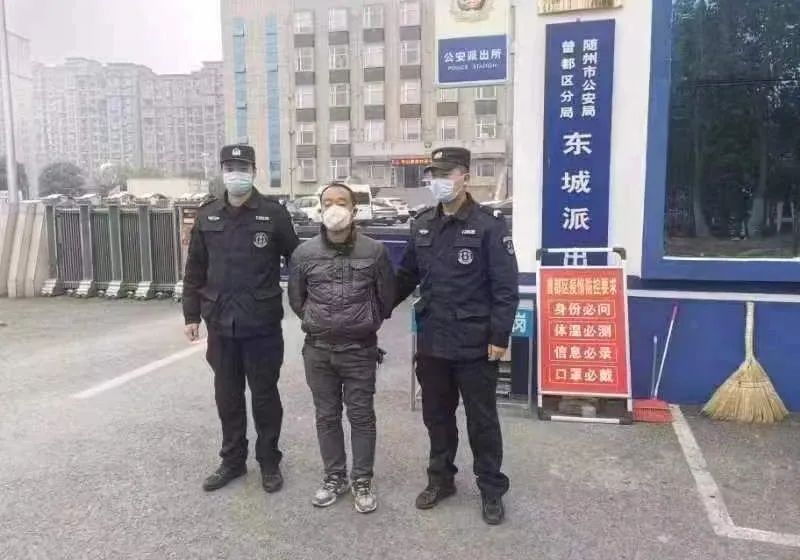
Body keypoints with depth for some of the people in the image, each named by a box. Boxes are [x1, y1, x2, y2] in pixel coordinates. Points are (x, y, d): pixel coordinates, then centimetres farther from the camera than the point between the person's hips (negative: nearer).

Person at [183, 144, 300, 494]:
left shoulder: (273, 214, -5)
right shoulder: (206, 217, 6)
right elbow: (195, 270, 9)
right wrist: (191, 314, 7)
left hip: (262, 325, -3)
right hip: (220, 324, 4)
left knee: (265, 396, 9)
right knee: (227, 397, 15)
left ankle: (269, 462, 25)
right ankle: (232, 460, 32)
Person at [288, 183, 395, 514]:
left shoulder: (374, 251, -7)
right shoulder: (304, 253, -3)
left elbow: (386, 298, 4)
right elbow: (296, 299, 10)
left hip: (360, 350, -2)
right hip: (318, 350, 2)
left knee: (361, 416, 7)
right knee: (326, 416, 13)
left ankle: (363, 482, 23)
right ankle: (335, 478, 30)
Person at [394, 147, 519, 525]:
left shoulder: (489, 226, -10)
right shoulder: (422, 225, 7)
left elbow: (506, 288, -11)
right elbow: (406, 277, 15)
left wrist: (499, 336, -14)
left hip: (475, 345, -5)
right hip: (431, 342, 5)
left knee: (482, 420, 9)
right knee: (436, 415, 17)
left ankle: (491, 489, 27)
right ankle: (441, 478, 36)